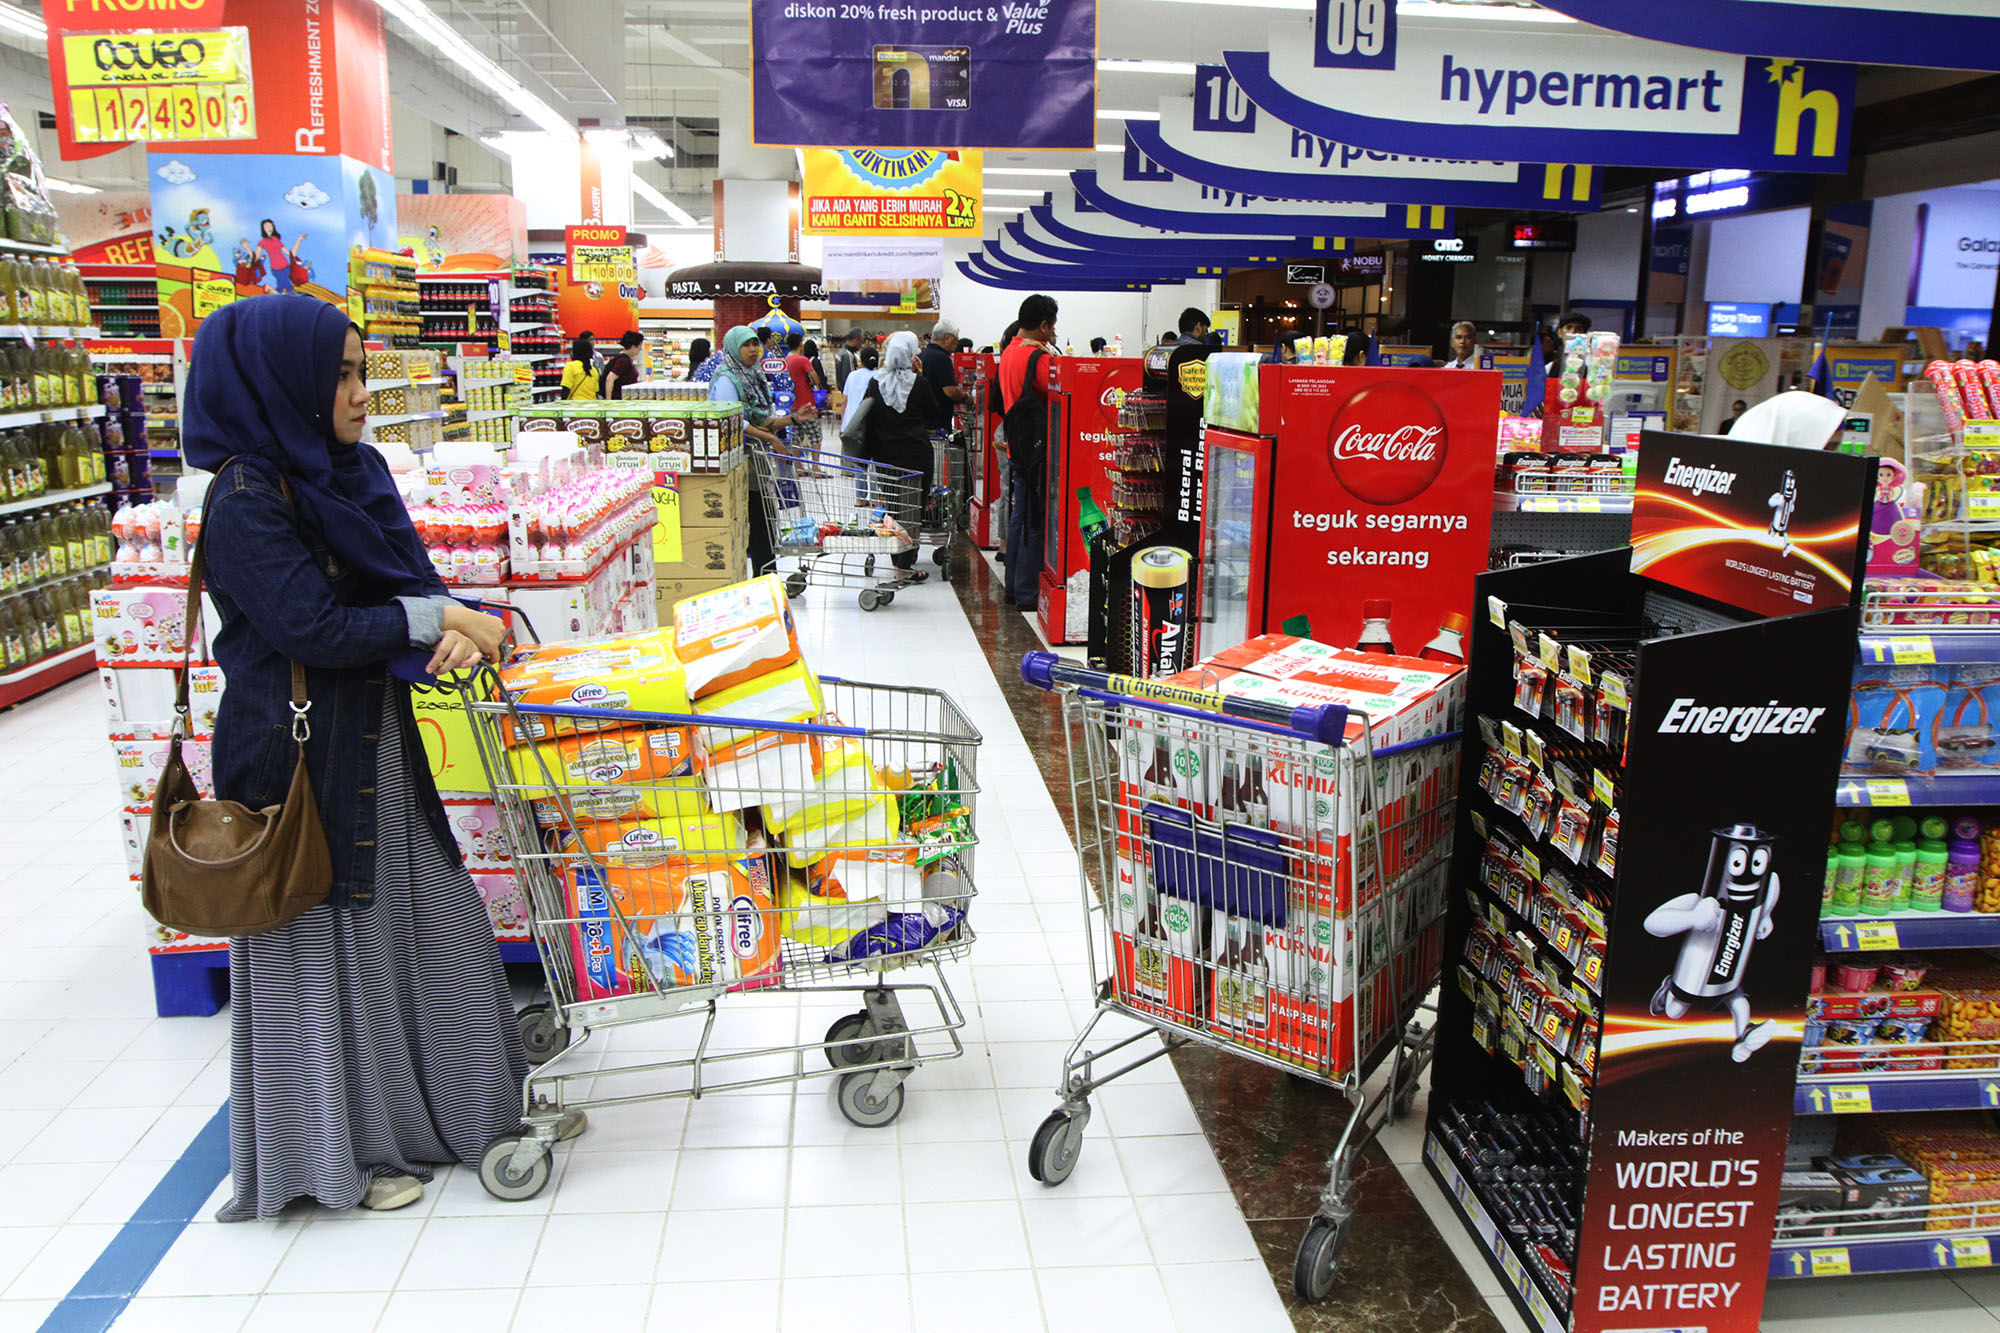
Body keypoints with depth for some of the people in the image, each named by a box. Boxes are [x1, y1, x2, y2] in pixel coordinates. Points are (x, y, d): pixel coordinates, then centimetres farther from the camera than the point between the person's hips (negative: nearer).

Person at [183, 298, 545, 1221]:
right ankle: (337, 1152, 22)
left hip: (377, 739, 8)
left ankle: (469, 1107, 32)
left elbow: (409, 576, 8)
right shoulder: (246, 498, -16)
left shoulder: (346, 470, 8)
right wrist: (436, 618, -16)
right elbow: (311, 626, -22)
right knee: (327, 944, 4)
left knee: (427, 919, 15)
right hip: (300, 752, -8)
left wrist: (455, 628, -13)